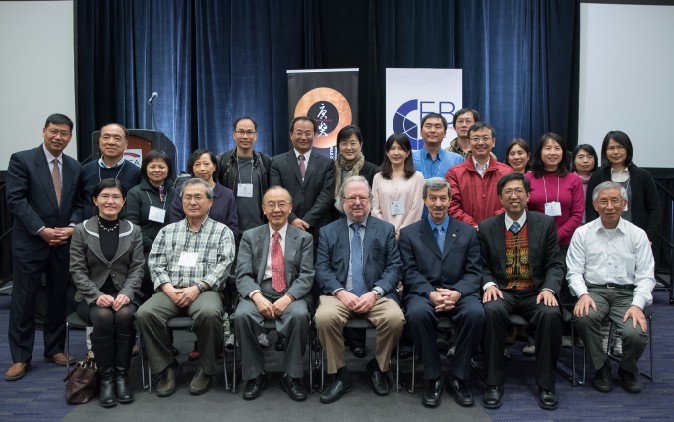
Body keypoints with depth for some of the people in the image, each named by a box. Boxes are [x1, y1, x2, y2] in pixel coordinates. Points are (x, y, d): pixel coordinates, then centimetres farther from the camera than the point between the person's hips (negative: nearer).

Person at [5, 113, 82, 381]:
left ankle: (55, 349, 24)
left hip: (63, 243, 4)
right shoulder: (22, 159, -4)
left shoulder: (74, 166, 11)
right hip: (30, 242, -4)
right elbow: (15, 200, -11)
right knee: (23, 300, 1)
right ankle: (21, 358, 11)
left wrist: (72, 227, -9)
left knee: (58, 298, 11)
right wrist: (41, 230, -17)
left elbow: (78, 204, 10)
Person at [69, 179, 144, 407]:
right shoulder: (81, 230, 3)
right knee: (103, 317, -32)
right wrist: (97, 295, -17)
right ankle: (105, 377, -18)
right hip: (92, 295, 0)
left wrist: (126, 293, -17)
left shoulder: (133, 230, 7)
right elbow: (77, 270, -1)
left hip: (124, 293, 1)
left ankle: (121, 374, -17)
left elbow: (137, 268, 1)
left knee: (125, 315, -32)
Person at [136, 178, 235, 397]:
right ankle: (167, 367, -6)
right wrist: (169, 289, -8)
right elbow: (156, 264, 10)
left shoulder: (222, 231, 11)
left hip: (205, 291, -3)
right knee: (145, 313, -27)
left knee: (208, 313, -36)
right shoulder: (167, 231, 19)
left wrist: (197, 288, -14)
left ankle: (205, 370, -11)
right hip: (170, 292, 3)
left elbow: (223, 265, -1)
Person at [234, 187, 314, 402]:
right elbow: (243, 274, 0)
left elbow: (306, 276, -2)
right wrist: (257, 296, -21)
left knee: (299, 316, -33)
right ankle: (255, 374, -11)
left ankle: (292, 376, -13)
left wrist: (287, 298, -20)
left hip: (292, 295, -1)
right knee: (242, 315, -30)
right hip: (258, 293, 1)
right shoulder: (250, 236, 10)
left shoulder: (304, 238, 8)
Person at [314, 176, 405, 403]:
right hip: (339, 294, 0)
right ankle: (341, 375, -9)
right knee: (325, 317, -32)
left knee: (395, 318, -30)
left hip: (376, 295, 0)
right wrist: (341, 292, -14)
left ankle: (378, 367, 2)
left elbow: (394, 267, 4)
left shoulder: (386, 229, 12)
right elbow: (322, 269, 4)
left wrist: (375, 293, -13)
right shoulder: (328, 231, 13)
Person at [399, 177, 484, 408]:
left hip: (458, 293, 1)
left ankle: (459, 377, -13)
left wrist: (457, 293, -15)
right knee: (417, 313, -35)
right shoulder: (408, 233, 11)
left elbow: (473, 272, 5)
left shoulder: (468, 232, 14)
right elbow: (410, 273, 1)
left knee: (475, 312, -32)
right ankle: (433, 377, -15)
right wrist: (431, 294, -17)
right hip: (424, 293, -1)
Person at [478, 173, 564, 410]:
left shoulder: (545, 224, 6)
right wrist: (489, 285, -15)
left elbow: (555, 264, 2)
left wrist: (549, 288, -16)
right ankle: (494, 382, -19)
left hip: (535, 292, 1)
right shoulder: (487, 227, 6)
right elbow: (483, 266, 6)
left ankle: (545, 384, -13)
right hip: (502, 292, 0)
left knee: (551, 314, -31)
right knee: (492, 311, -34)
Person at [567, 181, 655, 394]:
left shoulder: (637, 235, 8)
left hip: (626, 293, 0)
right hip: (594, 291, 0)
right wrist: (583, 294, -17)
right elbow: (574, 271, 3)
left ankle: (628, 371, 10)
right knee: (584, 318, -34)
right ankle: (601, 369, -5)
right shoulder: (582, 233, 7)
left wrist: (637, 305, -13)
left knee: (636, 333, -28)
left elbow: (646, 276, 3)